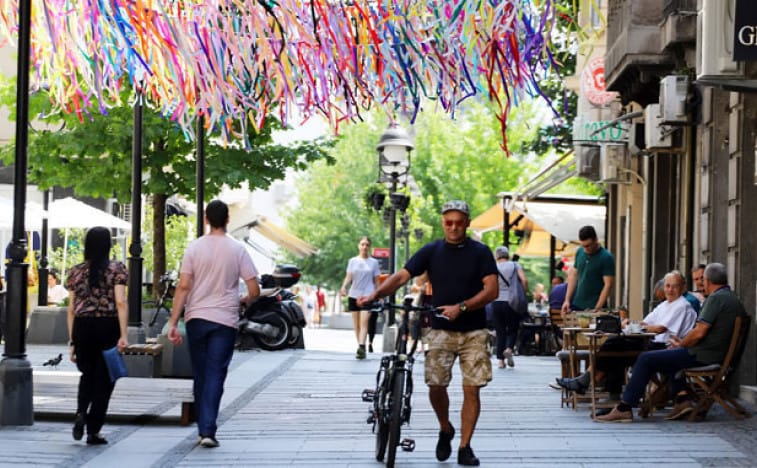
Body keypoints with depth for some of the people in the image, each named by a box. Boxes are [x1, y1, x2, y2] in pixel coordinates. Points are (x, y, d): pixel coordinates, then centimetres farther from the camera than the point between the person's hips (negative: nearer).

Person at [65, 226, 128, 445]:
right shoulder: (117, 269, -2)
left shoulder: (75, 272, 7)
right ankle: (93, 431, 6)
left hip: (82, 328, 3)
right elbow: (120, 303, -11)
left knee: (87, 374, 21)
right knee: (103, 378, 7)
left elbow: (71, 309, 6)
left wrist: (72, 341, 11)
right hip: (108, 327, -3)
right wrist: (123, 335, -12)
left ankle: (81, 412, -4)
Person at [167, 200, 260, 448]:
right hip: (225, 320, -1)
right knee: (215, 376, -2)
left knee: (200, 376, 13)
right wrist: (244, 301, 18)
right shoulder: (237, 250, -2)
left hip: (196, 318, 1)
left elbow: (183, 286, -6)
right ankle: (208, 430, -12)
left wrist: (173, 322, -5)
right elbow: (254, 290, -4)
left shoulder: (194, 247, -1)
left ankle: (203, 429, 19)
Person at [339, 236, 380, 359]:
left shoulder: (374, 262, 7)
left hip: (367, 295, -3)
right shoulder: (353, 261, 9)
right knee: (356, 324, 5)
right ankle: (361, 347, 12)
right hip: (354, 295, 3)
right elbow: (348, 277, 3)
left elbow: (376, 281, 9)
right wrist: (344, 287, -16)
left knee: (364, 322, -17)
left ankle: (361, 347, -27)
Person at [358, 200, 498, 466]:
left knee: (471, 389, -4)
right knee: (436, 385, -7)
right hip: (440, 331, 1)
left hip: (473, 332, -1)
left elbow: (491, 290, -8)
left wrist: (461, 307, -21)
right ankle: (445, 430, 21)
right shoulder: (432, 251, 4)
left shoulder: (480, 252, 0)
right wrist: (375, 295, -20)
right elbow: (402, 276, -4)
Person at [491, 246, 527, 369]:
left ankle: (500, 359, 1)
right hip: (512, 302, -1)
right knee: (513, 329, 10)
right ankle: (509, 348, -17)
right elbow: (524, 280, -9)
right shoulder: (515, 265, 4)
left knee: (500, 331, 7)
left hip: (496, 302, 1)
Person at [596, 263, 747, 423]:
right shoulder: (734, 299, 16)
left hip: (702, 356, -10)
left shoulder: (716, 298, -15)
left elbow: (699, 333, -21)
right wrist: (683, 342, 16)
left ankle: (624, 408, -4)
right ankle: (682, 400, 17)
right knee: (670, 354, 33)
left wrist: (681, 345, -2)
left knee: (646, 359, -4)